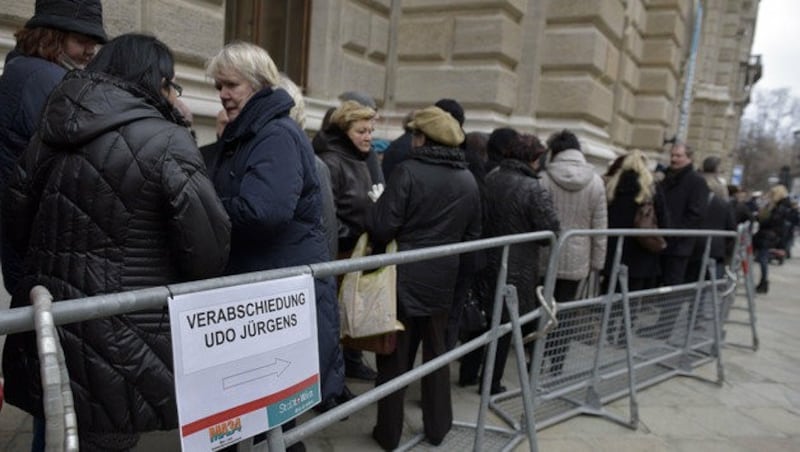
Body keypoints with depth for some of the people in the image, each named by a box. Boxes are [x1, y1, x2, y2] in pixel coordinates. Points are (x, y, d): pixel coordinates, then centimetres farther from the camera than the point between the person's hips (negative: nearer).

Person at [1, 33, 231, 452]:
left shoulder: (49, 134, 7)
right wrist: (188, 292, 4)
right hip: (122, 342, -6)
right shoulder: (166, 140, -13)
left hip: (47, 323, 7)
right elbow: (208, 245, -17)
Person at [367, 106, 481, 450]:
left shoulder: (408, 171, -15)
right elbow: (472, 235, 12)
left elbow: (383, 228, -18)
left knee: (395, 354, 8)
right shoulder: (468, 180, 4)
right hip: (442, 278, 5)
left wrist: (377, 210, 2)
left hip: (404, 276, -5)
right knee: (435, 351, 18)